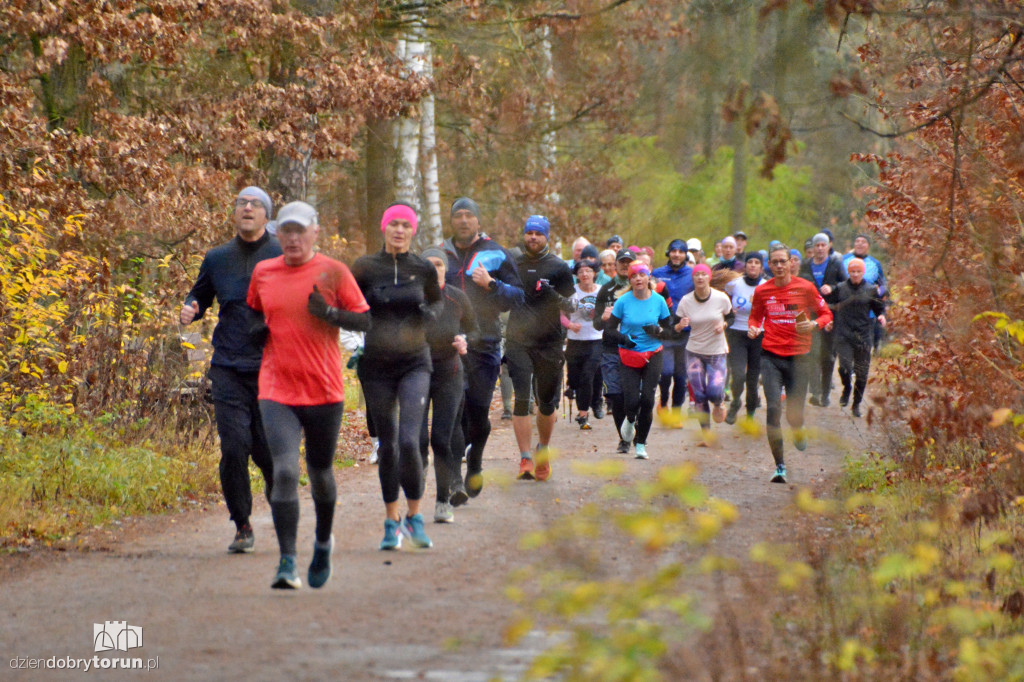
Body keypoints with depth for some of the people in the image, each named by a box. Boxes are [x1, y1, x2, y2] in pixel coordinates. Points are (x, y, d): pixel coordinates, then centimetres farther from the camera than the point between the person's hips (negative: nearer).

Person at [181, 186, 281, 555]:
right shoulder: (217, 258, 12)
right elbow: (200, 295, 26)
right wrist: (189, 309, 4)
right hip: (228, 368, 2)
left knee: (268, 450, -2)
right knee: (234, 445, -9)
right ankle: (242, 526, 6)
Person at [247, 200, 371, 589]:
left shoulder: (333, 272, -1)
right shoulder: (263, 273, 7)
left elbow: (365, 321, 0)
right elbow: (253, 315, 24)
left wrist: (330, 313, -16)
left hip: (325, 390, 0)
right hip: (277, 391, 0)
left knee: (320, 474, 14)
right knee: (284, 471, -16)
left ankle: (323, 543, 40)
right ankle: (287, 562, -15)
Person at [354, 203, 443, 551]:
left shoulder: (423, 269, 1)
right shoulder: (365, 267, 0)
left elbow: (437, 301, 19)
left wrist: (428, 314, -3)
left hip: (414, 362, -1)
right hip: (376, 365, 1)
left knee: (409, 440, -15)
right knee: (387, 444, 7)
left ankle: (414, 516, 1)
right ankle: (392, 521, 20)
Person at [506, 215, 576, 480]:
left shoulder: (559, 267, 2)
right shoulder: (512, 264, 8)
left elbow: (571, 307, 1)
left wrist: (555, 296, -17)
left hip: (549, 344, 0)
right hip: (518, 341, 0)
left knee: (547, 403, 7)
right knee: (521, 399, -13)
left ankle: (543, 452, 30)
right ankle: (526, 459, -13)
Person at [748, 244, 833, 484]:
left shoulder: (805, 288, -1)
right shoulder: (762, 291, 4)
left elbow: (826, 314, 7)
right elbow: (755, 317, 19)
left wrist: (814, 324, -14)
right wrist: (753, 328, -3)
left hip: (798, 356, -1)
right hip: (771, 356, 1)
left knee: (794, 414, 0)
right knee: (773, 408, -14)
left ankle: (798, 432, 40)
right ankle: (779, 466, -8)